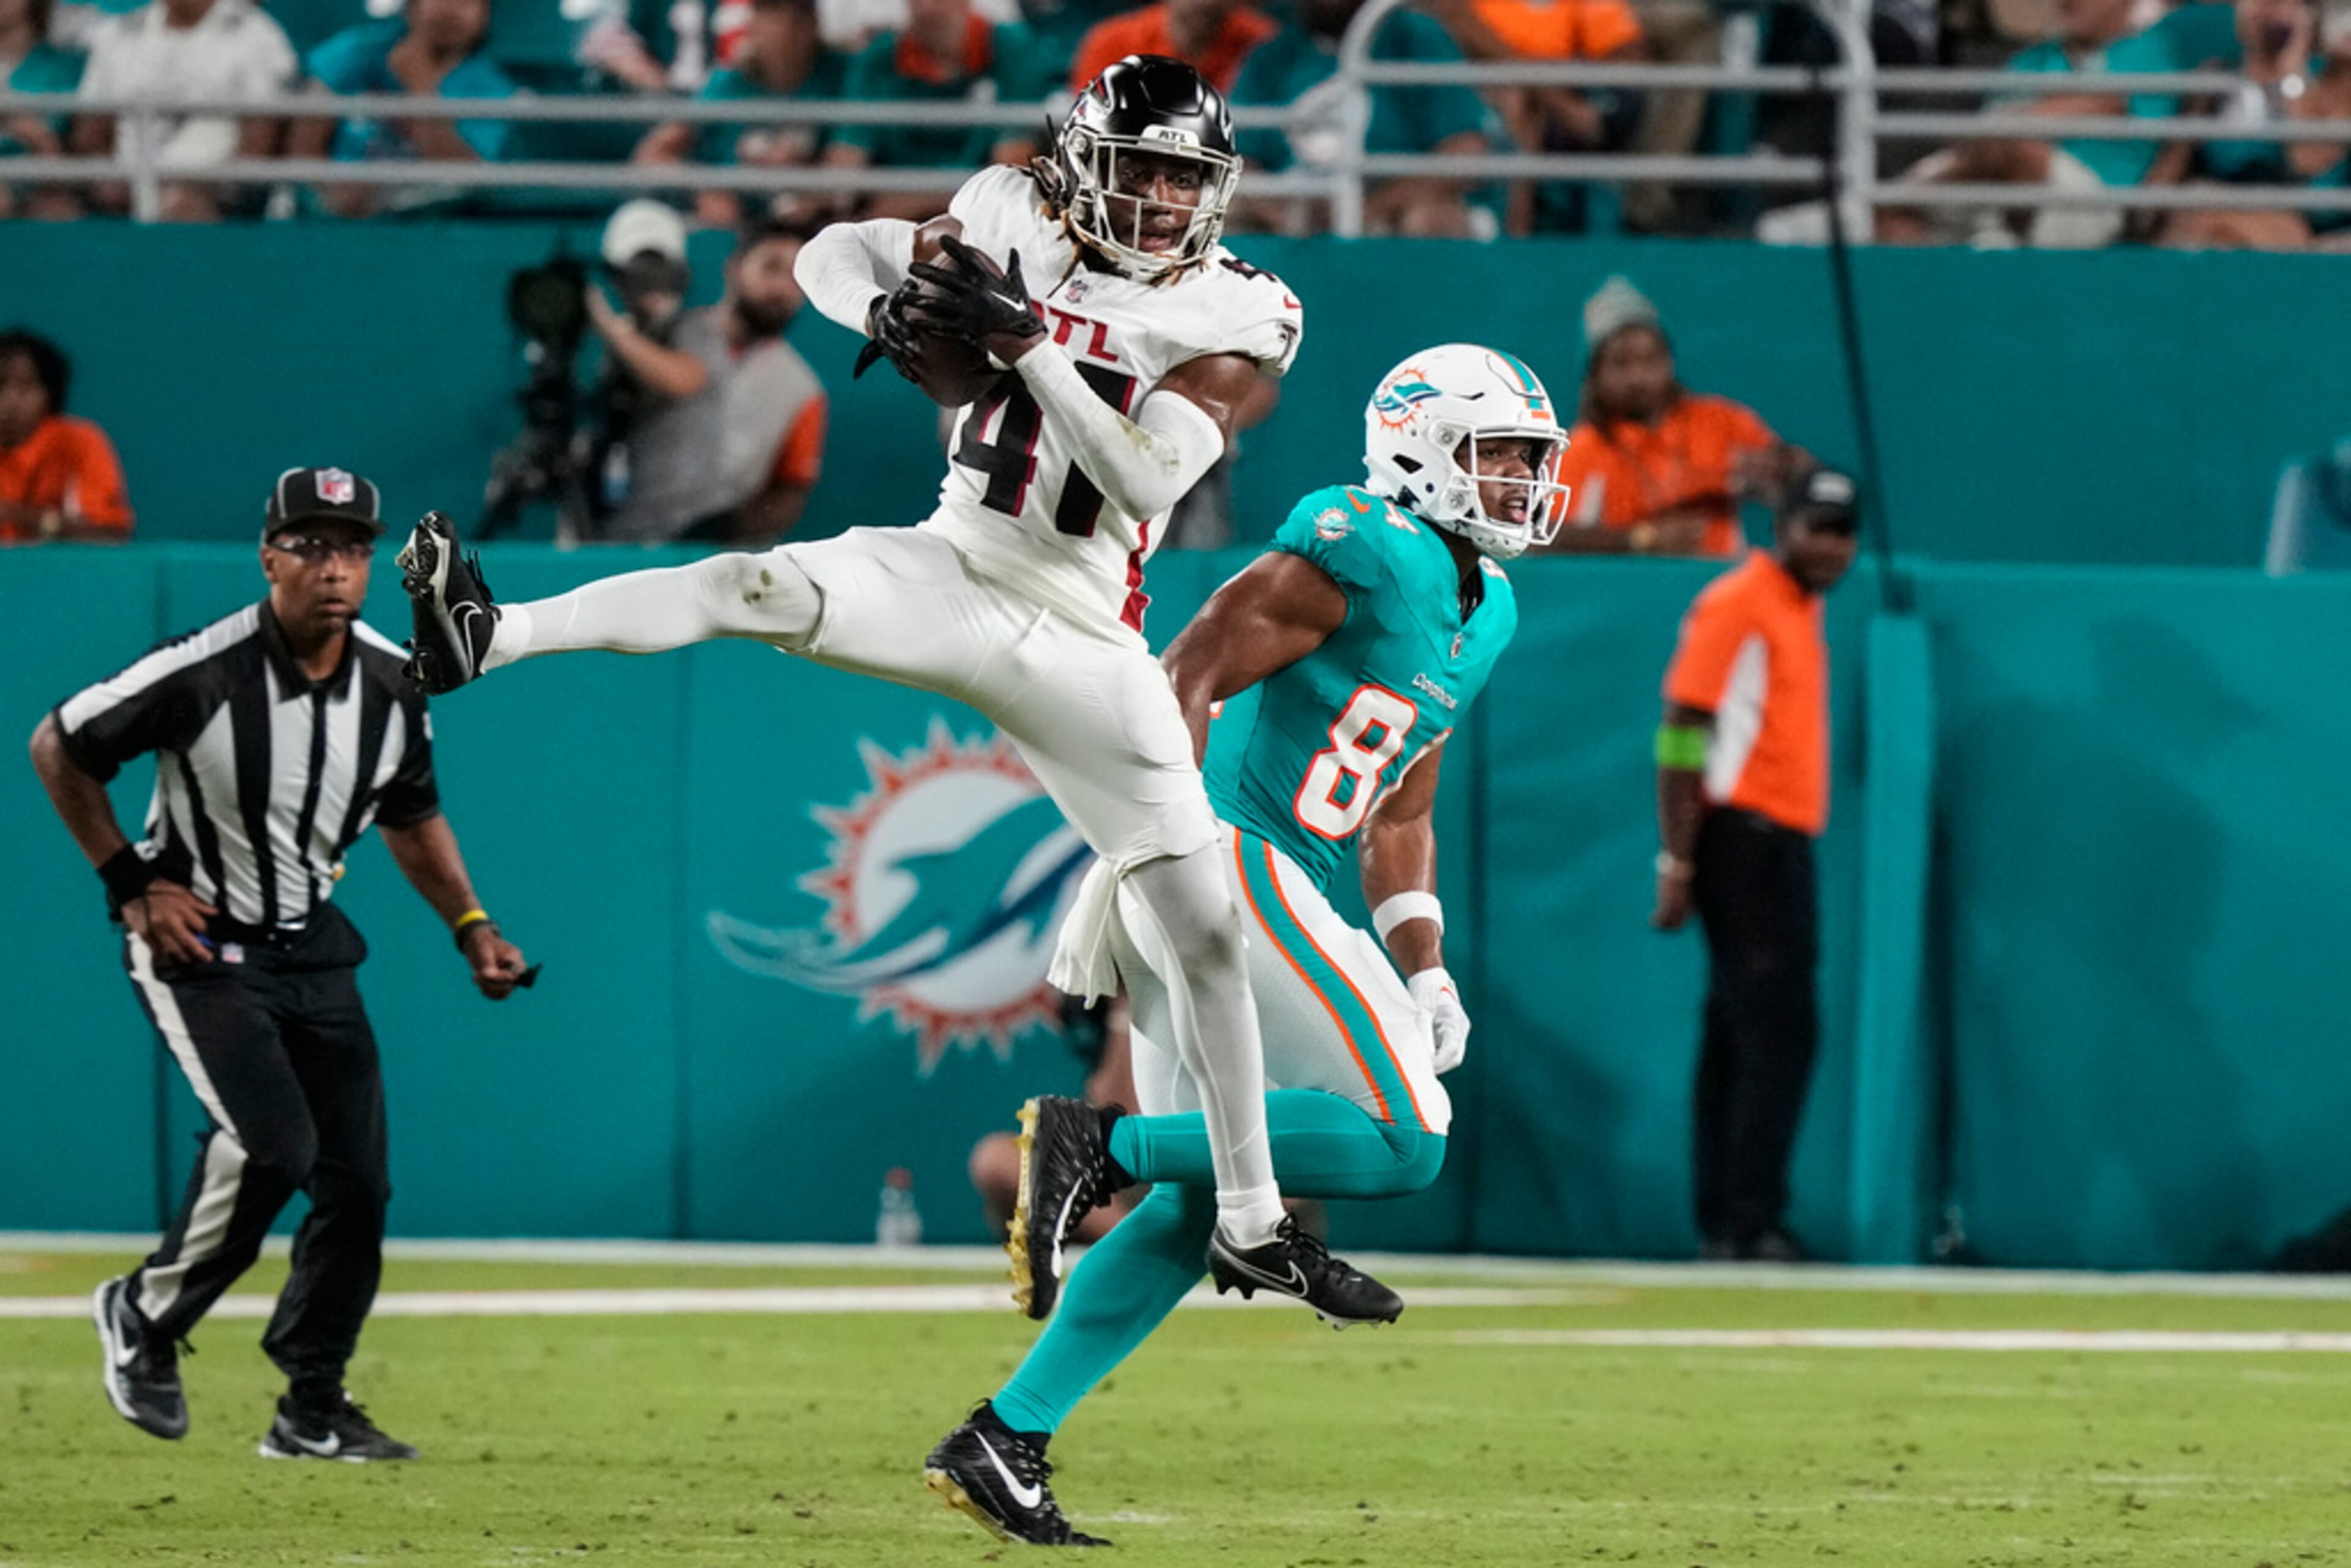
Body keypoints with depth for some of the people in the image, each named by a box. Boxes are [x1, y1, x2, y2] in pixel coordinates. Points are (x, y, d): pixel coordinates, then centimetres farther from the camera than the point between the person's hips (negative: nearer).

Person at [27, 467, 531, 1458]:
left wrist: (470, 925, 3)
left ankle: (312, 1411, 16)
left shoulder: (393, 686, -5)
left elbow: (411, 817, 14)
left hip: (312, 944, 6)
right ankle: (146, 1321, 0)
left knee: (357, 1178, 2)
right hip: (197, 940, -6)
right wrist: (132, 885, -9)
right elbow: (59, 750, -8)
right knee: (272, 1144, -23)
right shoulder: (200, 674, -22)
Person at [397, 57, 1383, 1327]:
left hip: (1085, 642, 1)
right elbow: (832, 255, 3)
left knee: (1203, 931, 1)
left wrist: (1027, 340, -28)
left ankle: (1251, 1223, 14)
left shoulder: (1238, 316, -7)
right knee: (770, 588, -31)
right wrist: (887, 308, -20)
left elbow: (1146, 479, -19)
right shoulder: (1013, 220, -1)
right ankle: (487, 637, -48)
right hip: (953, 582, 0)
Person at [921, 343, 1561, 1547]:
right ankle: (1103, 1144, -14)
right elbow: (1185, 677, -15)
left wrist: (1424, 974, 16)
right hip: (1226, 861, -10)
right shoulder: (1369, 555, -9)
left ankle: (1004, 1440, 10)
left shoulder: (1482, 613, 20)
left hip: (1269, 894, 10)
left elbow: (1398, 816, 26)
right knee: (1401, 1143, -15)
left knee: (1195, 1202, 10)